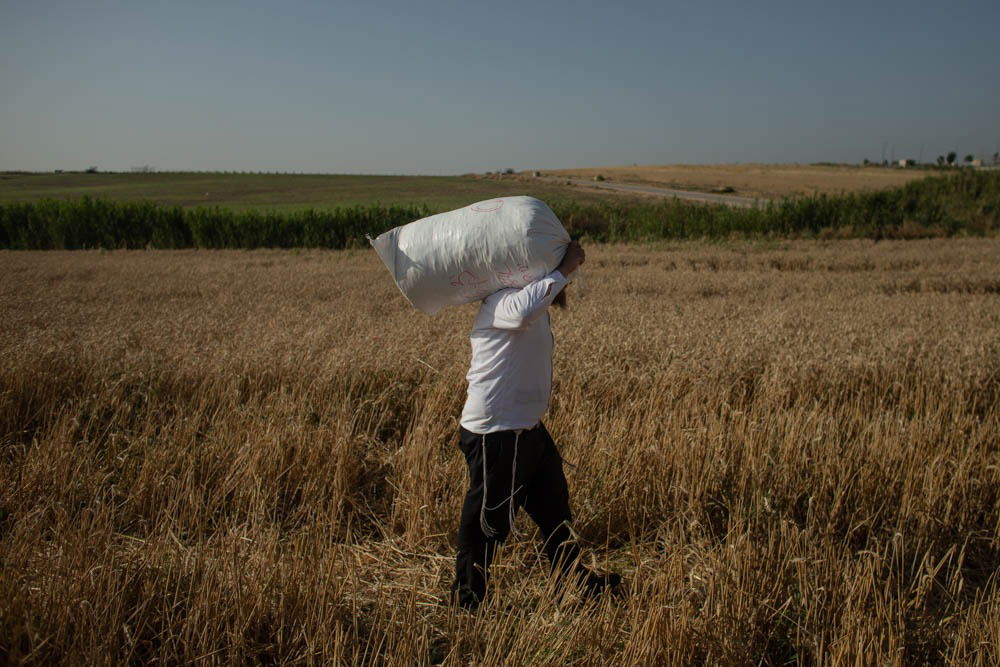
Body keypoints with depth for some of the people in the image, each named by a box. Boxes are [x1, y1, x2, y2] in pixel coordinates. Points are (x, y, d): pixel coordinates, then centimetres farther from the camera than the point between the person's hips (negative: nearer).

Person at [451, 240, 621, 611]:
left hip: (527, 430, 10)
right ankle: (468, 600, 25)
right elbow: (523, 311, -44)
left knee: (554, 505, 22)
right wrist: (563, 270, -32)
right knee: (487, 521, 6)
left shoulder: (539, 309, 11)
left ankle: (571, 577, 40)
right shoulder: (501, 302, -22)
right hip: (494, 436, -10)